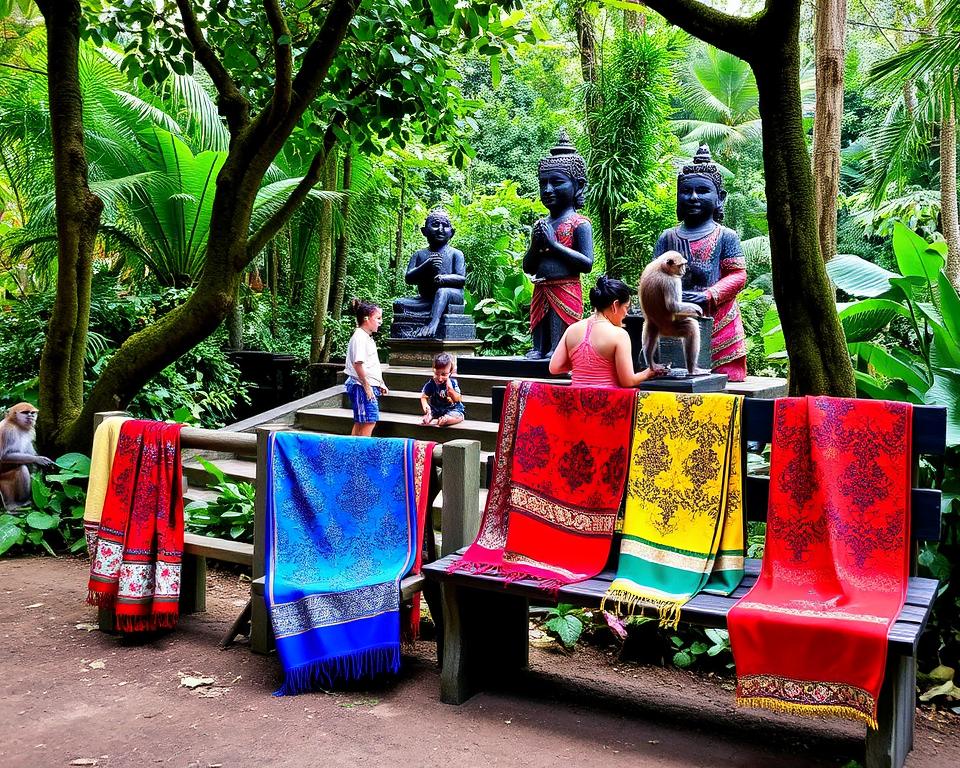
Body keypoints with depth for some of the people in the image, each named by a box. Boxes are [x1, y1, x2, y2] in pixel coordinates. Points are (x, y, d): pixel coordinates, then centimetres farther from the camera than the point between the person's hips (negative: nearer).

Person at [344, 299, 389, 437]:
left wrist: (381, 384, 24)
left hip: (370, 386, 10)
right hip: (362, 386, -10)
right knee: (369, 422, -10)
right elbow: (357, 363, -21)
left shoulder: (367, 337, 17)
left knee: (360, 423, 13)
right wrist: (366, 385, -20)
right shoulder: (359, 337, -15)